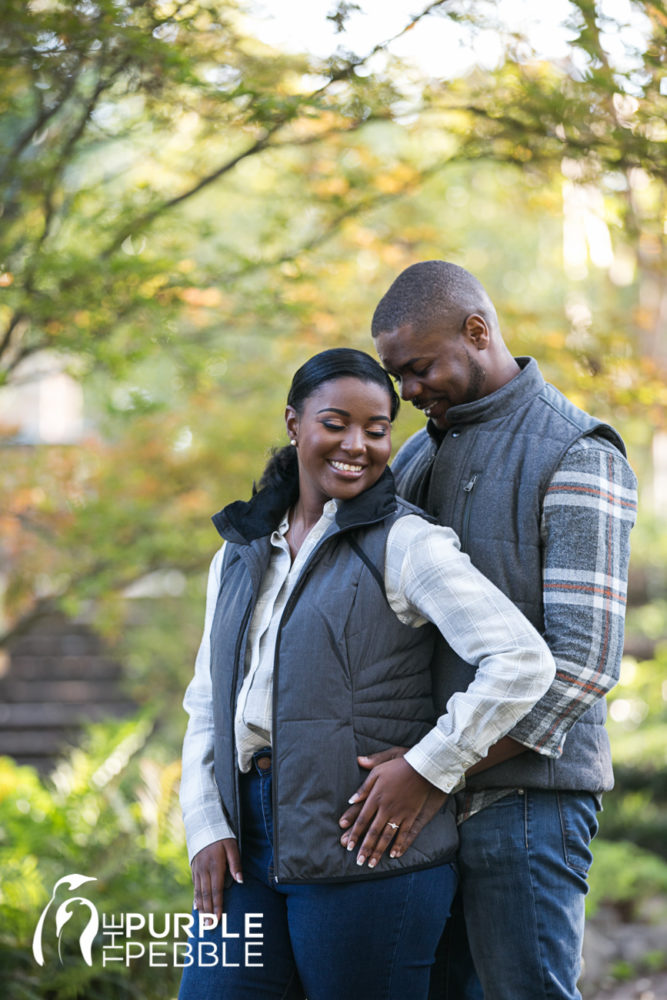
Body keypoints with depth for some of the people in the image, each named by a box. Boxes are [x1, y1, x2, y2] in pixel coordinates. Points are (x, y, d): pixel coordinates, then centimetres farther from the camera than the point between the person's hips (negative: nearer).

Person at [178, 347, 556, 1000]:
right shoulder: (239, 559, 16)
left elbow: (524, 662, -14)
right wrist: (206, 826, 3)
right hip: (245, 851, 6)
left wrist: (425, 773, -14)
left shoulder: (405, 544, -4)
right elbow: (207, 707, 17)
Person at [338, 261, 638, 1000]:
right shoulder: (423, 453, 14)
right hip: (441, 803, 8)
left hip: (524, 792, -8)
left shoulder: (576, 459, -12)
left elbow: (584, 660, -20)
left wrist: (434, 771, -23)